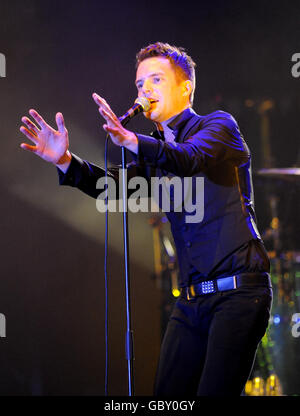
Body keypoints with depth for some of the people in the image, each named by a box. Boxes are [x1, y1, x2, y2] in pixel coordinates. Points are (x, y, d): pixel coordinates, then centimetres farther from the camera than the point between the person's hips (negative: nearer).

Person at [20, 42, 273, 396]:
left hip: (238, 290, -7)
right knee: (166, 395, 2)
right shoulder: (155, 153, 19)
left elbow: (190, 159, -22)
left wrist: (132, 141, -39)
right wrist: (65, 161, -17)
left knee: (214, 393, -16)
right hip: (191, 297, 7)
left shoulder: (219, 125, 0)